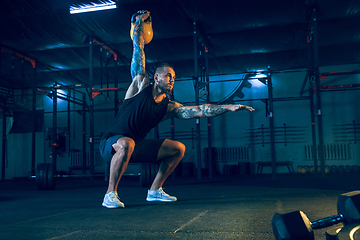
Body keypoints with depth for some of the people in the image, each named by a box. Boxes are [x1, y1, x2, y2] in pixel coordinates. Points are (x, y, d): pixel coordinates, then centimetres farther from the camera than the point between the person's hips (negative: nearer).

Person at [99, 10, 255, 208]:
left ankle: (155, 190, 8)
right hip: (111, 144, -5)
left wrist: (229, 107, -13)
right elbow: (138, 49, -3)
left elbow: (198, 110, -5)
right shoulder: (140, 86, -6)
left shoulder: (169, 107, 3)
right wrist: (139, 21, 5)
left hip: (137, 147, 6)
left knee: (178, 148, -1)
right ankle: (110, 194, -26)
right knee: (127, 144, -42)